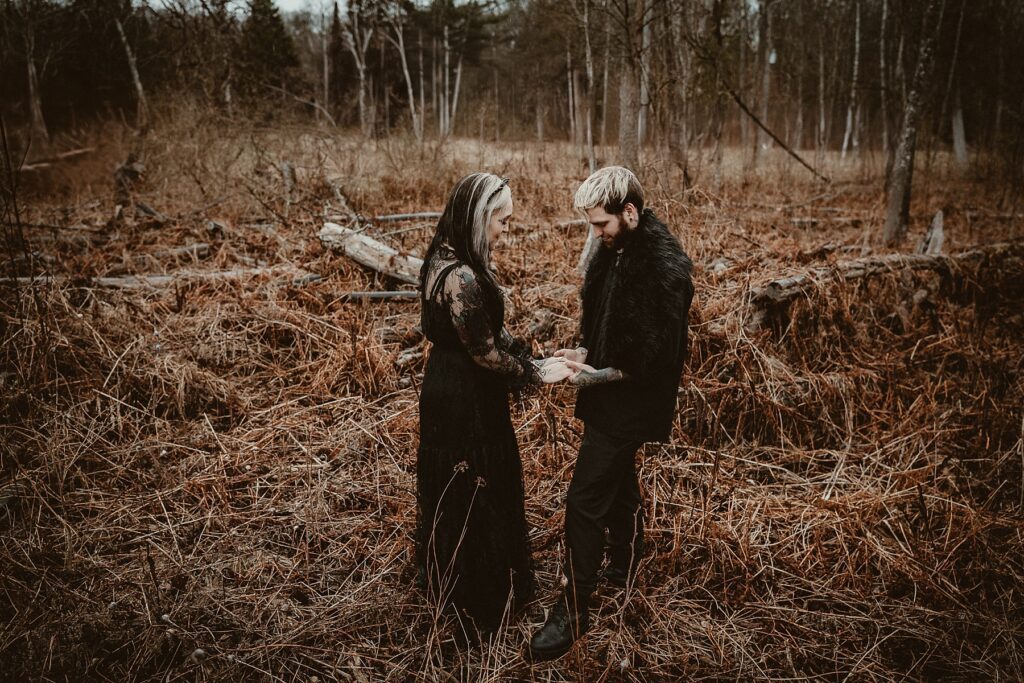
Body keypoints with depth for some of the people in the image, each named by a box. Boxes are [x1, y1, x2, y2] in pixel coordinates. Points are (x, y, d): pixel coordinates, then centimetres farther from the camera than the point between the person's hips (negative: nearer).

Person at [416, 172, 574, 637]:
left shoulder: (449, 257, 2)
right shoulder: (461, 277, -30)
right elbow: (485, 352, -22)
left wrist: (531, 358, 3)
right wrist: (538, 373, -10)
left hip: (451, 387, 10)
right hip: (463, 401, -10)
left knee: (456, 491, 25)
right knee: (472, 497, 8)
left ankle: (445, 581, 46)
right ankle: (476, 603, 29)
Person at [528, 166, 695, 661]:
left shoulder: (665, 267, -23)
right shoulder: (613, 251, 4)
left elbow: (658, 355, -24)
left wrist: (600, 375, -19)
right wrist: (583, 351, 1)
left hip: (630, 403, -9)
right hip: (609, 398, 9)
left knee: (584, 501, -6)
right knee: (618, 486, 23)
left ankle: (573, 612, 6)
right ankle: (624, 570, 42)